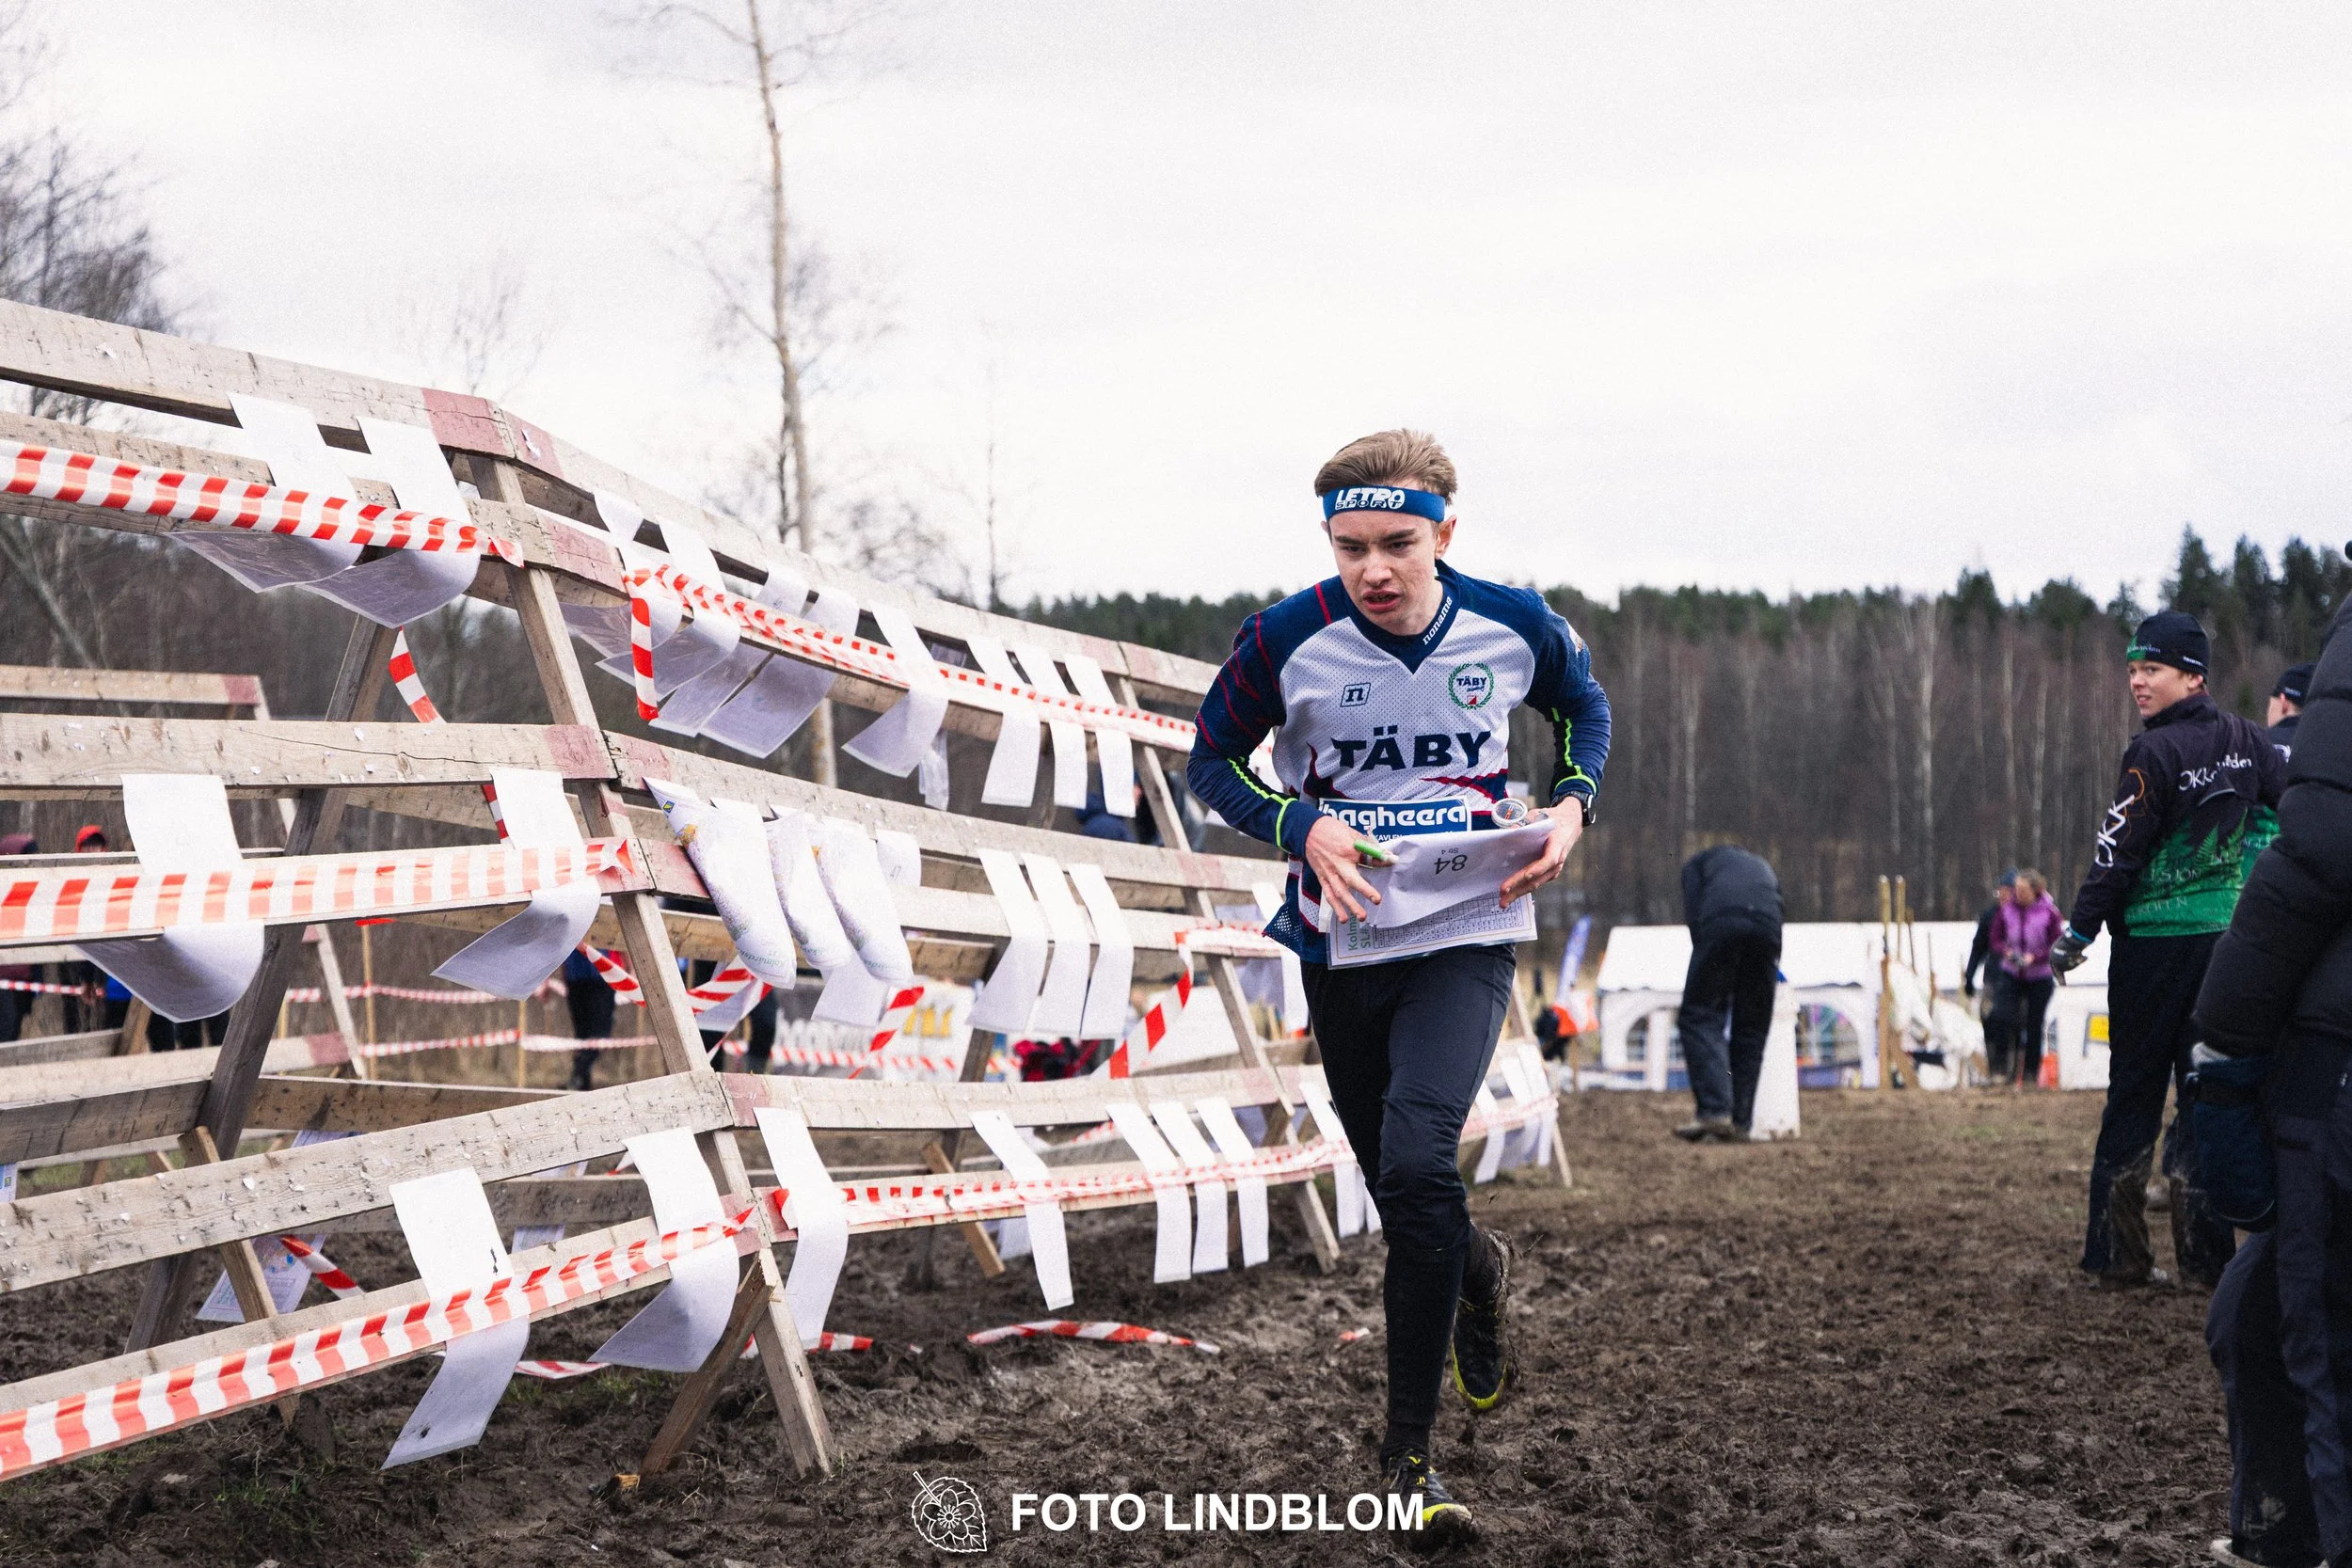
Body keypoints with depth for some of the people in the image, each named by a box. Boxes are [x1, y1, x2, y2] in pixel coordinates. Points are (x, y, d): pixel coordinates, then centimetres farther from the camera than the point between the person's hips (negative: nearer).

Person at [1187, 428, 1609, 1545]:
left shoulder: (1512, 627, -8)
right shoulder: (1288, 639, -12)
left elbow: (1584, 703, 13)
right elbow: (1211, 760, 2)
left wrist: (1571, 805, -5)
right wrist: (1301, 827, -16)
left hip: (1467, 935, -2)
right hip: (1342, 941, 2)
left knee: (1418, 1163, -23)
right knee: (1407, 1201, 9)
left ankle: (1408, 1453, -12)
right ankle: (1479, 1271, 49)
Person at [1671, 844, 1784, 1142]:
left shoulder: (1697, 863, 31)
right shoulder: (1763, 867, 42)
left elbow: (1693, 914, 13)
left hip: (1720, 925, -3)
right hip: (1768, 926, 3)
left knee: (1698, 1018, 2)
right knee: (1751, 1029, 12)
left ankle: (1715, 1110, -14)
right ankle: (1740, 1121, 8)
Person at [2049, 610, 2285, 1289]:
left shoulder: (2156, 752, -12)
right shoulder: (2245, 739, 5)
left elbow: (2119, 852, -13)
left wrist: (2077, 933, -7)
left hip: (2155, 940, -5)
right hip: (2229, 939, 5)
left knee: (2135, 1092, 2)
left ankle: (2115, 1253, 2)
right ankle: (2207, 1253, 3)